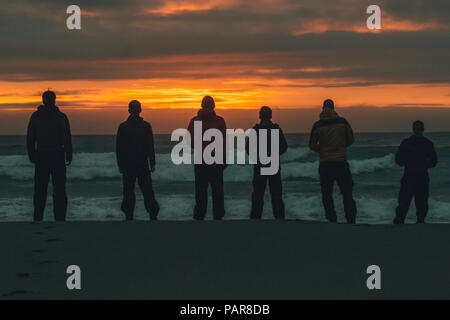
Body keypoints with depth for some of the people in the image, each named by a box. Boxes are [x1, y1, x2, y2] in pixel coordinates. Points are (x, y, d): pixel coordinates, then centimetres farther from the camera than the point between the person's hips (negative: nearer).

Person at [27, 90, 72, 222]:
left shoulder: (35, 116, 2)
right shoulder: (61, 117, -5)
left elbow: (30, 138, 4)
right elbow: (67, 138, -7)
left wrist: (32, 156, 11)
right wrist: (69, 157, 0)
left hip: (41, 156, 2)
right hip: (58, 156, -2)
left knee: (40, 189, 8)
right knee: (59, 189, 3)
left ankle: (38, 218, 7)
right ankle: (60, 217, 0)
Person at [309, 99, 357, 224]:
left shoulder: (317, 125, -2)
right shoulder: (343, 122, -2)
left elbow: (312, 145, 2)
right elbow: (351, 140, 8)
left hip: (325, 164, 0)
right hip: (341, 163, 0)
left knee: (327, 194, 9)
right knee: (347, 193, 9)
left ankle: (331, 219, 6)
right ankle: (351, 220, 5)